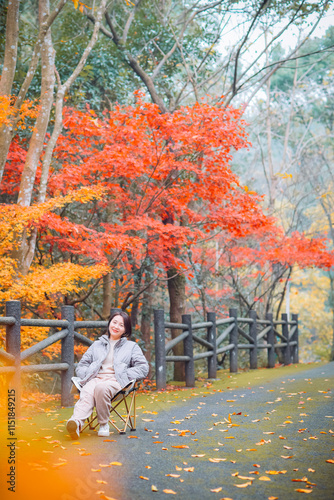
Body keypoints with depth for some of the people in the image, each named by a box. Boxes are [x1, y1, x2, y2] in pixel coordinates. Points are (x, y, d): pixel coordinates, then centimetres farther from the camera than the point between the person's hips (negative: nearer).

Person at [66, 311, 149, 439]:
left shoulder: (132, 346, 23)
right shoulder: (97, 345, 30)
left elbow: (143, 368, 9)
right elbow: (81, 366, 24)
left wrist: (123, 374, -3)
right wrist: (89, 374, 1)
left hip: (115, 381, -2)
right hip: (96, 378, 2)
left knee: (101, 388, -39)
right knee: (87, 392, -36)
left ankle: (104, 424, -25)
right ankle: (77, 422, -61)